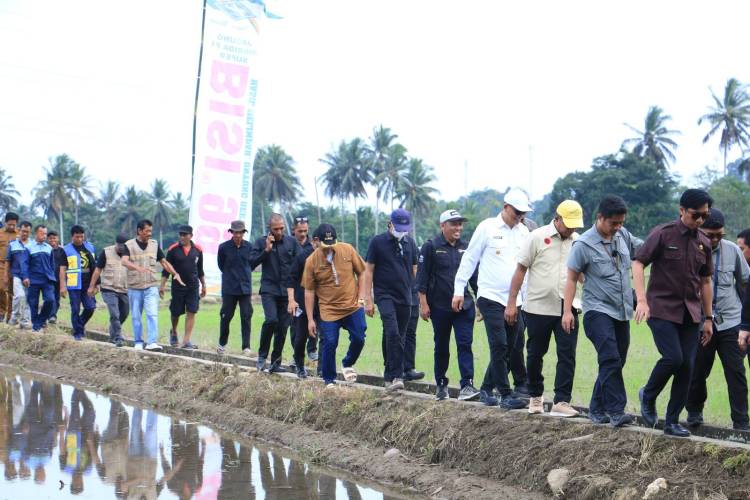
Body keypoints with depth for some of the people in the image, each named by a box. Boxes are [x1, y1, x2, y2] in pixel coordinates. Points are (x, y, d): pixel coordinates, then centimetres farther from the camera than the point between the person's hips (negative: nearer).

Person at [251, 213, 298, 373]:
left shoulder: (292, 242, 6)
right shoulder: (261, 242, 3)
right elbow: (252, 263, -3)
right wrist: (266, 250, -13)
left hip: (287, 290, 2)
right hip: (269, 289, -2)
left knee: (283, 327, 3)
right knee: (271, 320, -22)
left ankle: (275, 362, 15)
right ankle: (262, 355, -3)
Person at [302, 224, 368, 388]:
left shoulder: (347, 250, -5)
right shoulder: (311, 261, -7)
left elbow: (361, 273, 7)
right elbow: (309, 291, -1)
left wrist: (362, 297, -2)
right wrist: (310, 319, -2)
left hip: (353, 306, 1)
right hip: (328, 310, -1)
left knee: (358, 339, -2)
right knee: (329, 344, -4)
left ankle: (347, 364, 29)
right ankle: (329, 381, 15)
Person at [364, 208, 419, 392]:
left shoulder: (410, 243, 10)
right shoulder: (377, 242, -2)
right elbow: (369, 271, 0)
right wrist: (368, 300, -4)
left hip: (405, 298, 5)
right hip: (385, 295, -4)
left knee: (400, 338, 7)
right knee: (392, 333, -20)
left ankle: (389, 376, 18)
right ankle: (396, 375, -20)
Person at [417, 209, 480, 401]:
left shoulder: (466, 248, 10)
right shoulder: (431, 247, -3)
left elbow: (474, 276, 16)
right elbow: (422, 277, -5)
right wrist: (423, 304, -10)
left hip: (464, 306, 2)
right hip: (440, 307, -2)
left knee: (465, 344, -8)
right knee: (441, 347, 9)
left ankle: (467, 385, -10)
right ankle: (441, 385, 22)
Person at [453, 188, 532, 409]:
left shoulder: (524, 232, 9)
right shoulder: (487, 227, -3)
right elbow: (470, 258, 1)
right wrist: (459, 289, -1)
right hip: (491, 297, -5)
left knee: (507, 348, 9)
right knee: (499, 345, -10)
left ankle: (486, 389, 23)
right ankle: (505, 394, -5)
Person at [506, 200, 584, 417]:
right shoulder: (538, 237, -5)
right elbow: (521, 270, -2)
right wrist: (511, 303, -5)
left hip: (567, 308, 2)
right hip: (538, 307, -2)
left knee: (567, 355, -5)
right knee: (535, 354, 10)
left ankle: (561, 402, -2)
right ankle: (535, 396, 29)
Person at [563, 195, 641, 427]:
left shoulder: (623, 235, 6)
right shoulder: (583, 245, -9)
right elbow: (572, 278, -5)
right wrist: (567, 310, -11)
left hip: (622, 312, 7)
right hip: (598, 311, -6)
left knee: (615, 363, 10)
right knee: (611, 360, -17)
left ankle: (597, 409, 20)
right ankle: (616, 411, -15)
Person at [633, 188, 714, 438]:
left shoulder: (704, 243, 10)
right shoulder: (663, 234, -6)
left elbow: (706, 282, 17)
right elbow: (638, 263, -9)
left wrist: (708, 318, 15)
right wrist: (642, 300, -20)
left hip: (691, 313, 5)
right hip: (662, 309, -5)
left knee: (687, 366, 0)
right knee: (673, 357, -19)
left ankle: (672, 422, 12)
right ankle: (648, 396, 10)